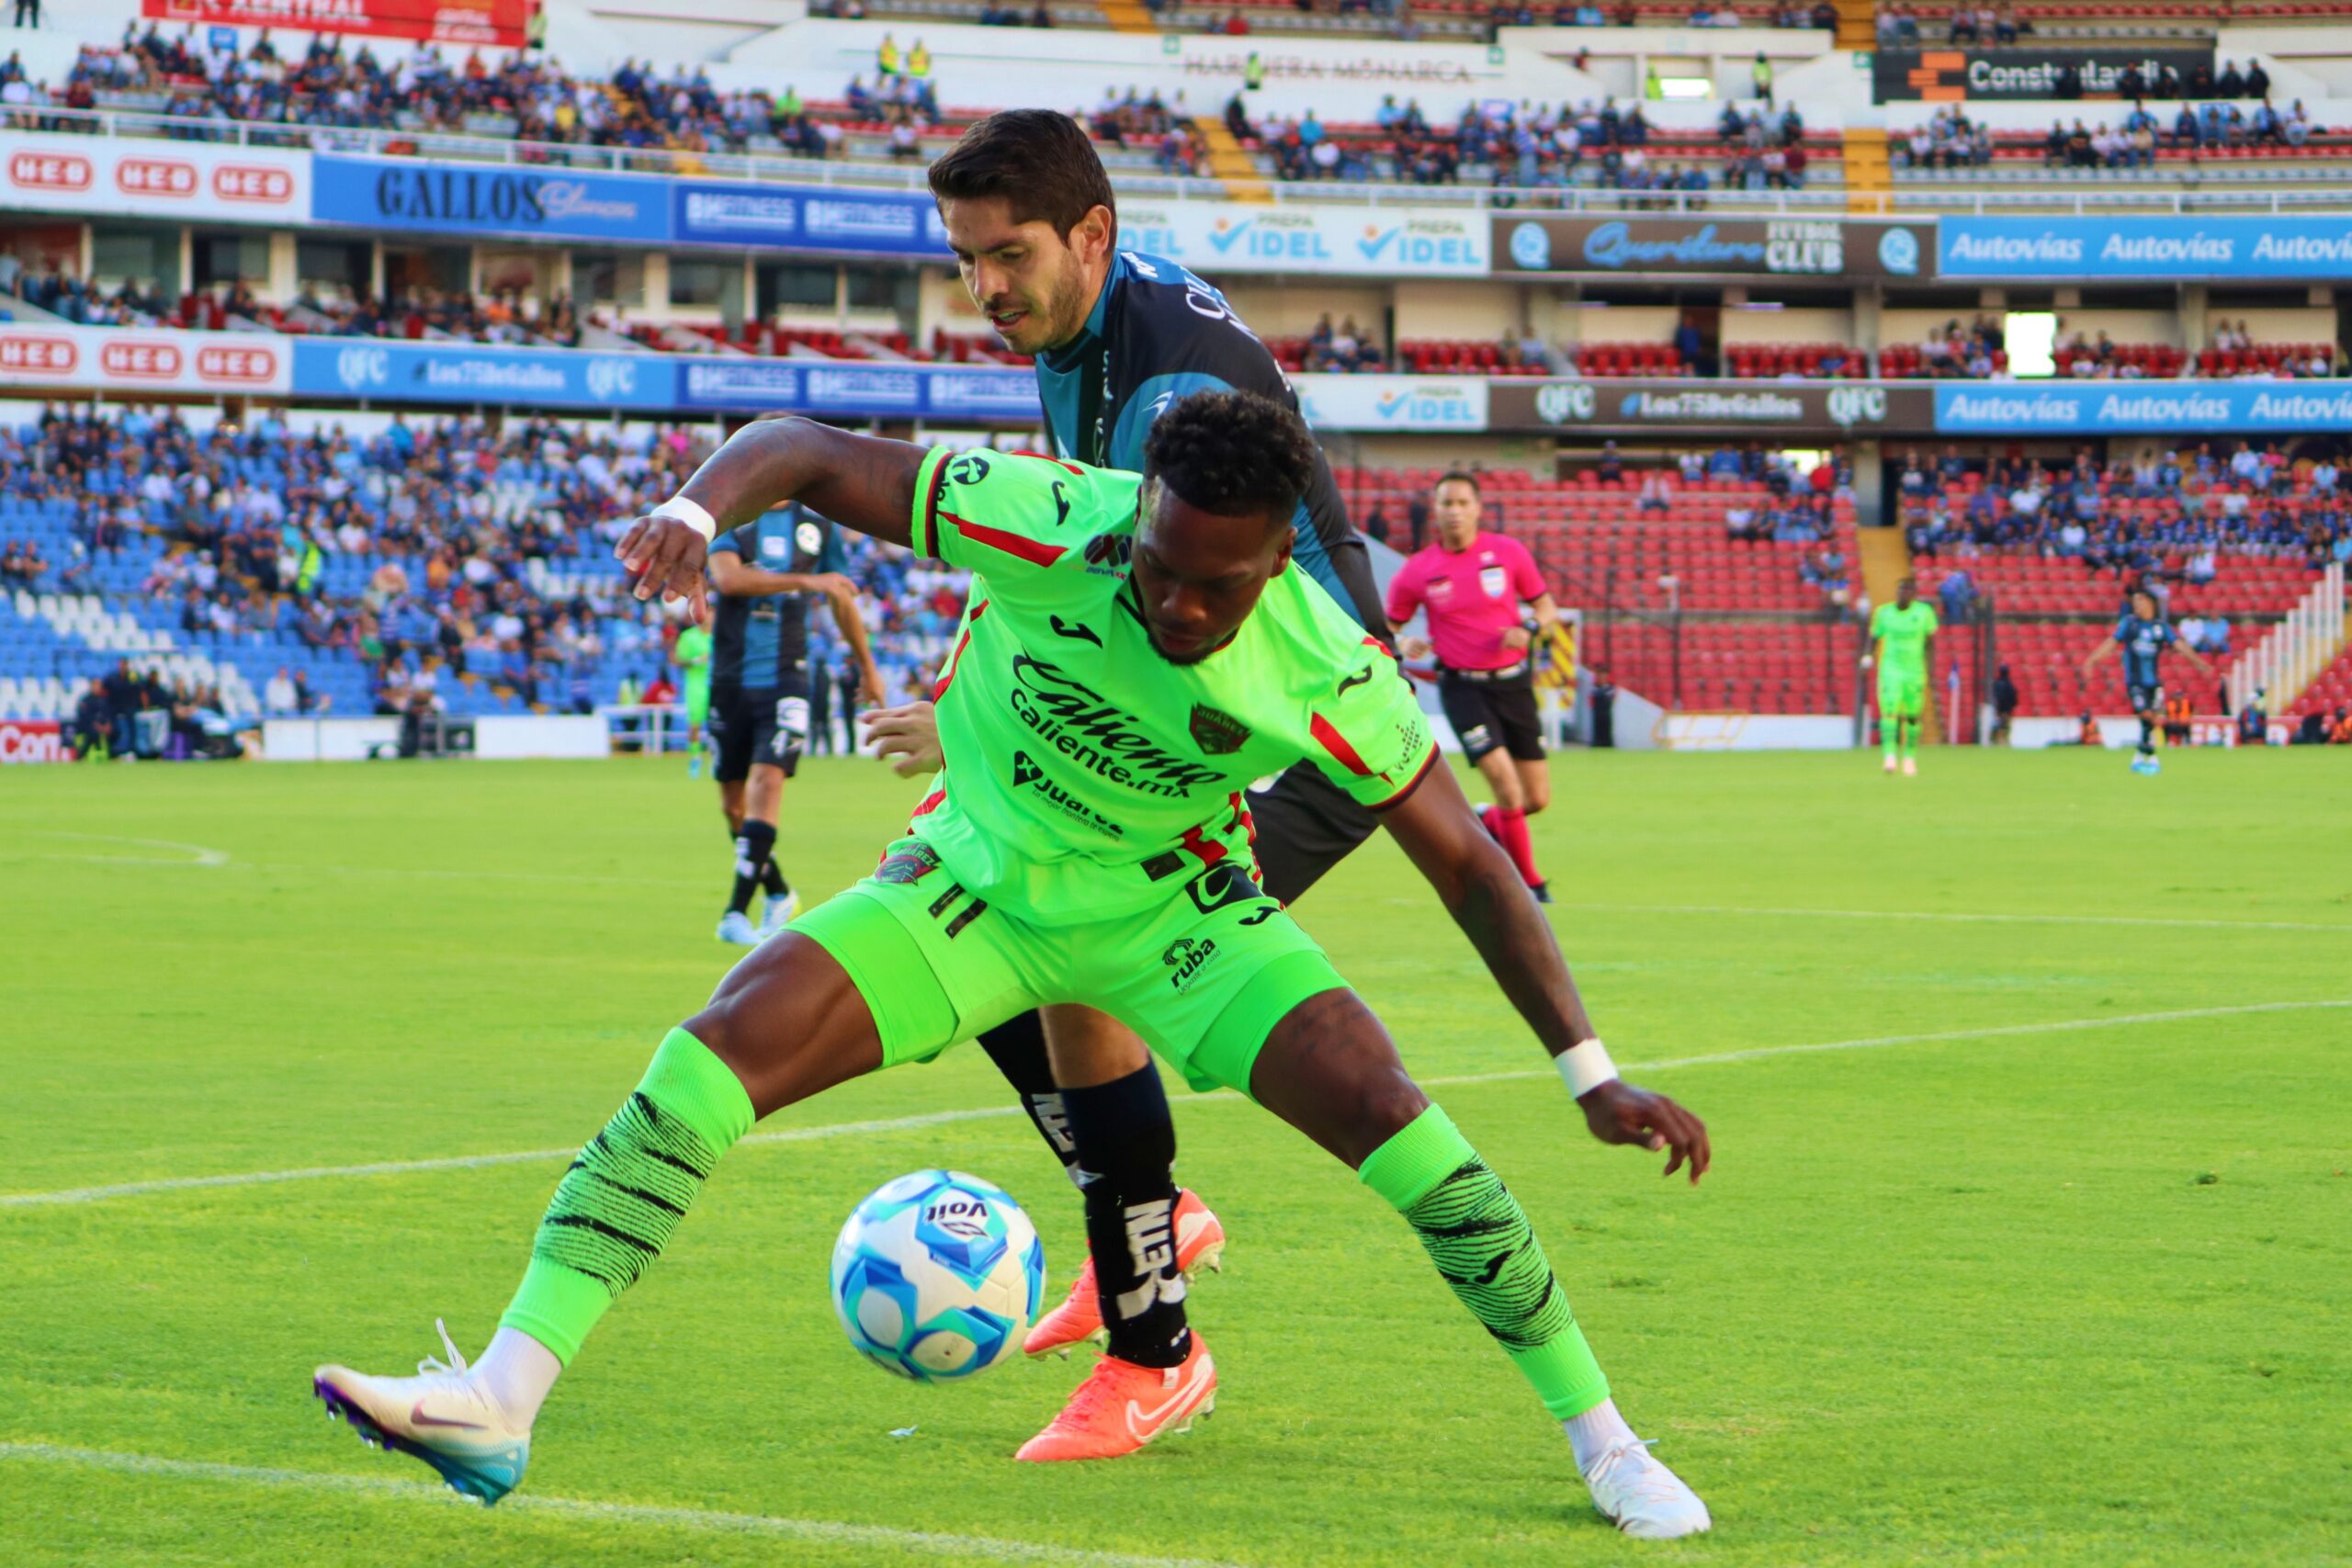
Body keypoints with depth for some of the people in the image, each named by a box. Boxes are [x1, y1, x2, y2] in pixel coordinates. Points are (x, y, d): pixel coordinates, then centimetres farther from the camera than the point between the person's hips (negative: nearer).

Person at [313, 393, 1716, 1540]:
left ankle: (1602, 1435, -1)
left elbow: (1471, 865, -13)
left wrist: (1593, 1075, -14)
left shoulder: (1325, 671, -24)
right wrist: (694, 511, -43)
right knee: (724, 1045, -19)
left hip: (1174, 907, 0)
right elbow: (808, 451, -21)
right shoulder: (1048, 522, -27)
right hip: (979, 883, 1)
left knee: (1384, 1108, -20)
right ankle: (501, 1404, -21)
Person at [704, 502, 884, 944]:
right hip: (731, 679, 0)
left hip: (785, 679, 0)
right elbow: (728, 578, -20)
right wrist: (804, 581, -26)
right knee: (734, 799, 7)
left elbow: (841, 598, 21)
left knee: (768, 780, -17)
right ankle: (779, 894, 29)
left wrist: (867, 665, 32)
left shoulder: (817, 524, 7)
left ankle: (737, 912, -19)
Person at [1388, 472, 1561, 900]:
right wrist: (1404, 645, -16)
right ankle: (1529, 881, -2)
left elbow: (1547, 609, 7)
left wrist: (1529, 629, -14)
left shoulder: (1509, 553, -2)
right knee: (1504, 779, -19)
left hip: (1513, 683, 3)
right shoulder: (1416, 571, -5)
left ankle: (1485, 821, 37)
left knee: (1537, 799, 3)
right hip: (1463, 686, -3)